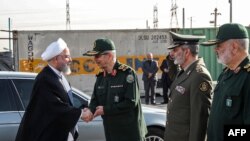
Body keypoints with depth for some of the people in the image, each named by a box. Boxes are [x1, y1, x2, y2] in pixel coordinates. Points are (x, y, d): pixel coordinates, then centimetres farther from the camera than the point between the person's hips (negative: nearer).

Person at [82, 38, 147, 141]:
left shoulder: (127, 73, -14)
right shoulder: (100, 77, 9)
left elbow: (131, 102, -20)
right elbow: (95, 100, 11)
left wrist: (106, 110, -16)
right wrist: (90, 110, -12)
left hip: (130, 132, -6)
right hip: (110, 132, 7)